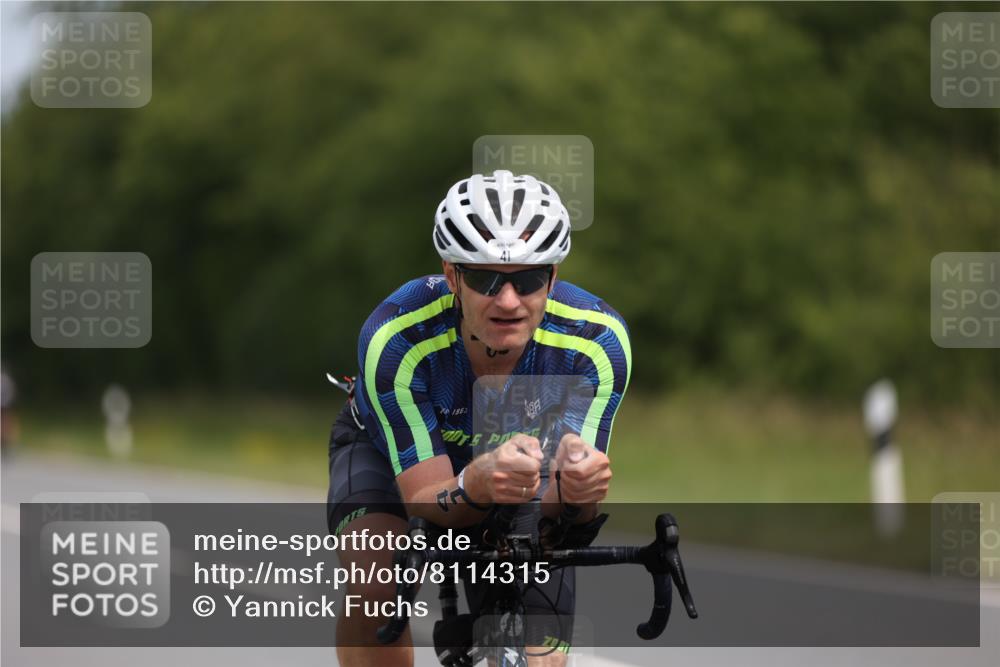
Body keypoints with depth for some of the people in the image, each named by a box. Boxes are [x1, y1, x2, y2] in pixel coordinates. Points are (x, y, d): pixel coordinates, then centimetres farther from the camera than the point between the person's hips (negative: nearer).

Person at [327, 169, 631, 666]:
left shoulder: (597, 340, -33)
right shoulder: (395, 340, -38)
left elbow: (556, 509, -35)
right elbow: (425, 502, -37)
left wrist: (576, 485, -60)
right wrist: (479, 484, -60)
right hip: (390, 449, -2)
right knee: (374, 586, -34)